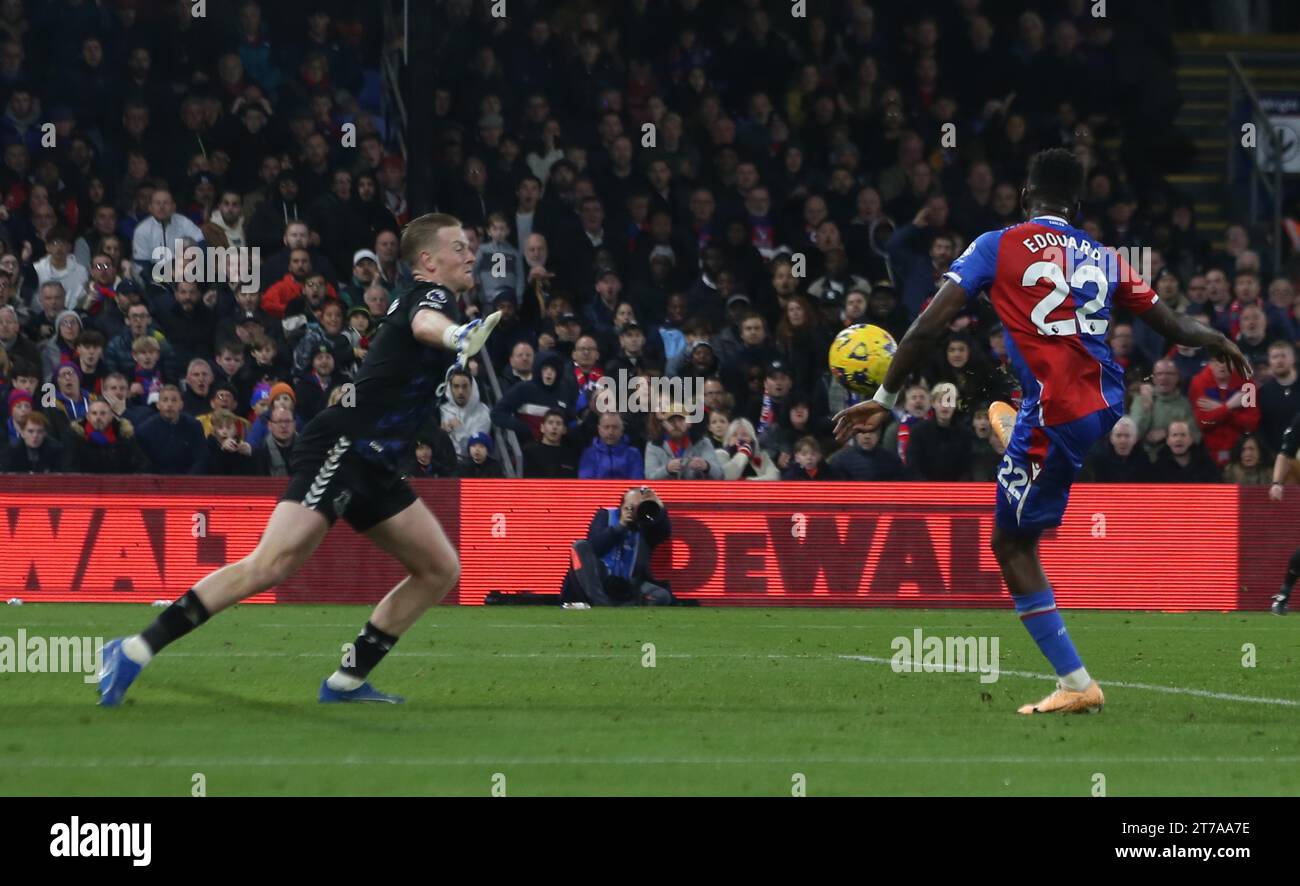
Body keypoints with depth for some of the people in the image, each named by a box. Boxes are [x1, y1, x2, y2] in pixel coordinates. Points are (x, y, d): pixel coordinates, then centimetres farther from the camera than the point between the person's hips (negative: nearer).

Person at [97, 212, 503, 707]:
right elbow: (423, 323, -34)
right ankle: (136, 652, -22)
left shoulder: (429, 299, 21)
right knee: (273, 564, -23)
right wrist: (455, 334, -54)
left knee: (440, 570, 8)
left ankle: (347, 680, 8)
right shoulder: (432, 295, -6)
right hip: (341, 448, -10)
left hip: (371, 465, 10)